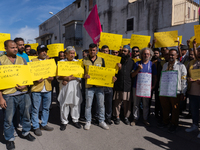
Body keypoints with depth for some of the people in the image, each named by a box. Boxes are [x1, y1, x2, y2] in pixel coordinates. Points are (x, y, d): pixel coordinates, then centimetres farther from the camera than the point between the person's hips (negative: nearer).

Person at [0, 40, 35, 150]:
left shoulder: (22, 60, 9)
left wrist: (25, 85, -8)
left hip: (23, 93, 4)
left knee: (26, 114, 15)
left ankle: (26, 132, 36)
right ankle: (9, 139, 27)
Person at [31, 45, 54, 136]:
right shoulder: (33, 61, 1)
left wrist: (52, 77, -4)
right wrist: (36, 79, -19)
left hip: (48, 88, 4)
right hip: (36, 89, -4)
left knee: (46, 108, 13)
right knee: (35, 109, 3)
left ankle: (44, 124, 29)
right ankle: (36, 127, 17)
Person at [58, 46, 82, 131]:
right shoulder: (61, 62, 4)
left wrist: (71, 78, -14)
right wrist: (65, 78, -18)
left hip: (75, 87, 1)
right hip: (64, 87, -1)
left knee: (76, 104, 7)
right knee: (64, 104, 4)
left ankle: (75, 120, 26)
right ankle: (64, 121, 21)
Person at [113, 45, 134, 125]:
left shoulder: (131, 61, 7)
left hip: (127, 85, 0)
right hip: (118, 85, 0)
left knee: (127, 102, 5)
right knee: (117, 101, 4)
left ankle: (126, 117, 22)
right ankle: (117, 117, 19)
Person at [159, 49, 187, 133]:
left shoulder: (181, 66, -3)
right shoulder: (165, 65, 11)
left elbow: (184, 81, -4)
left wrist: (183, 93, -7)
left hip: (175, 92, -4)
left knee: (175, 109, 9)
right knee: (165, 108, 14)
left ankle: (173, 124, 27)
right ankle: (165, 121, 35)